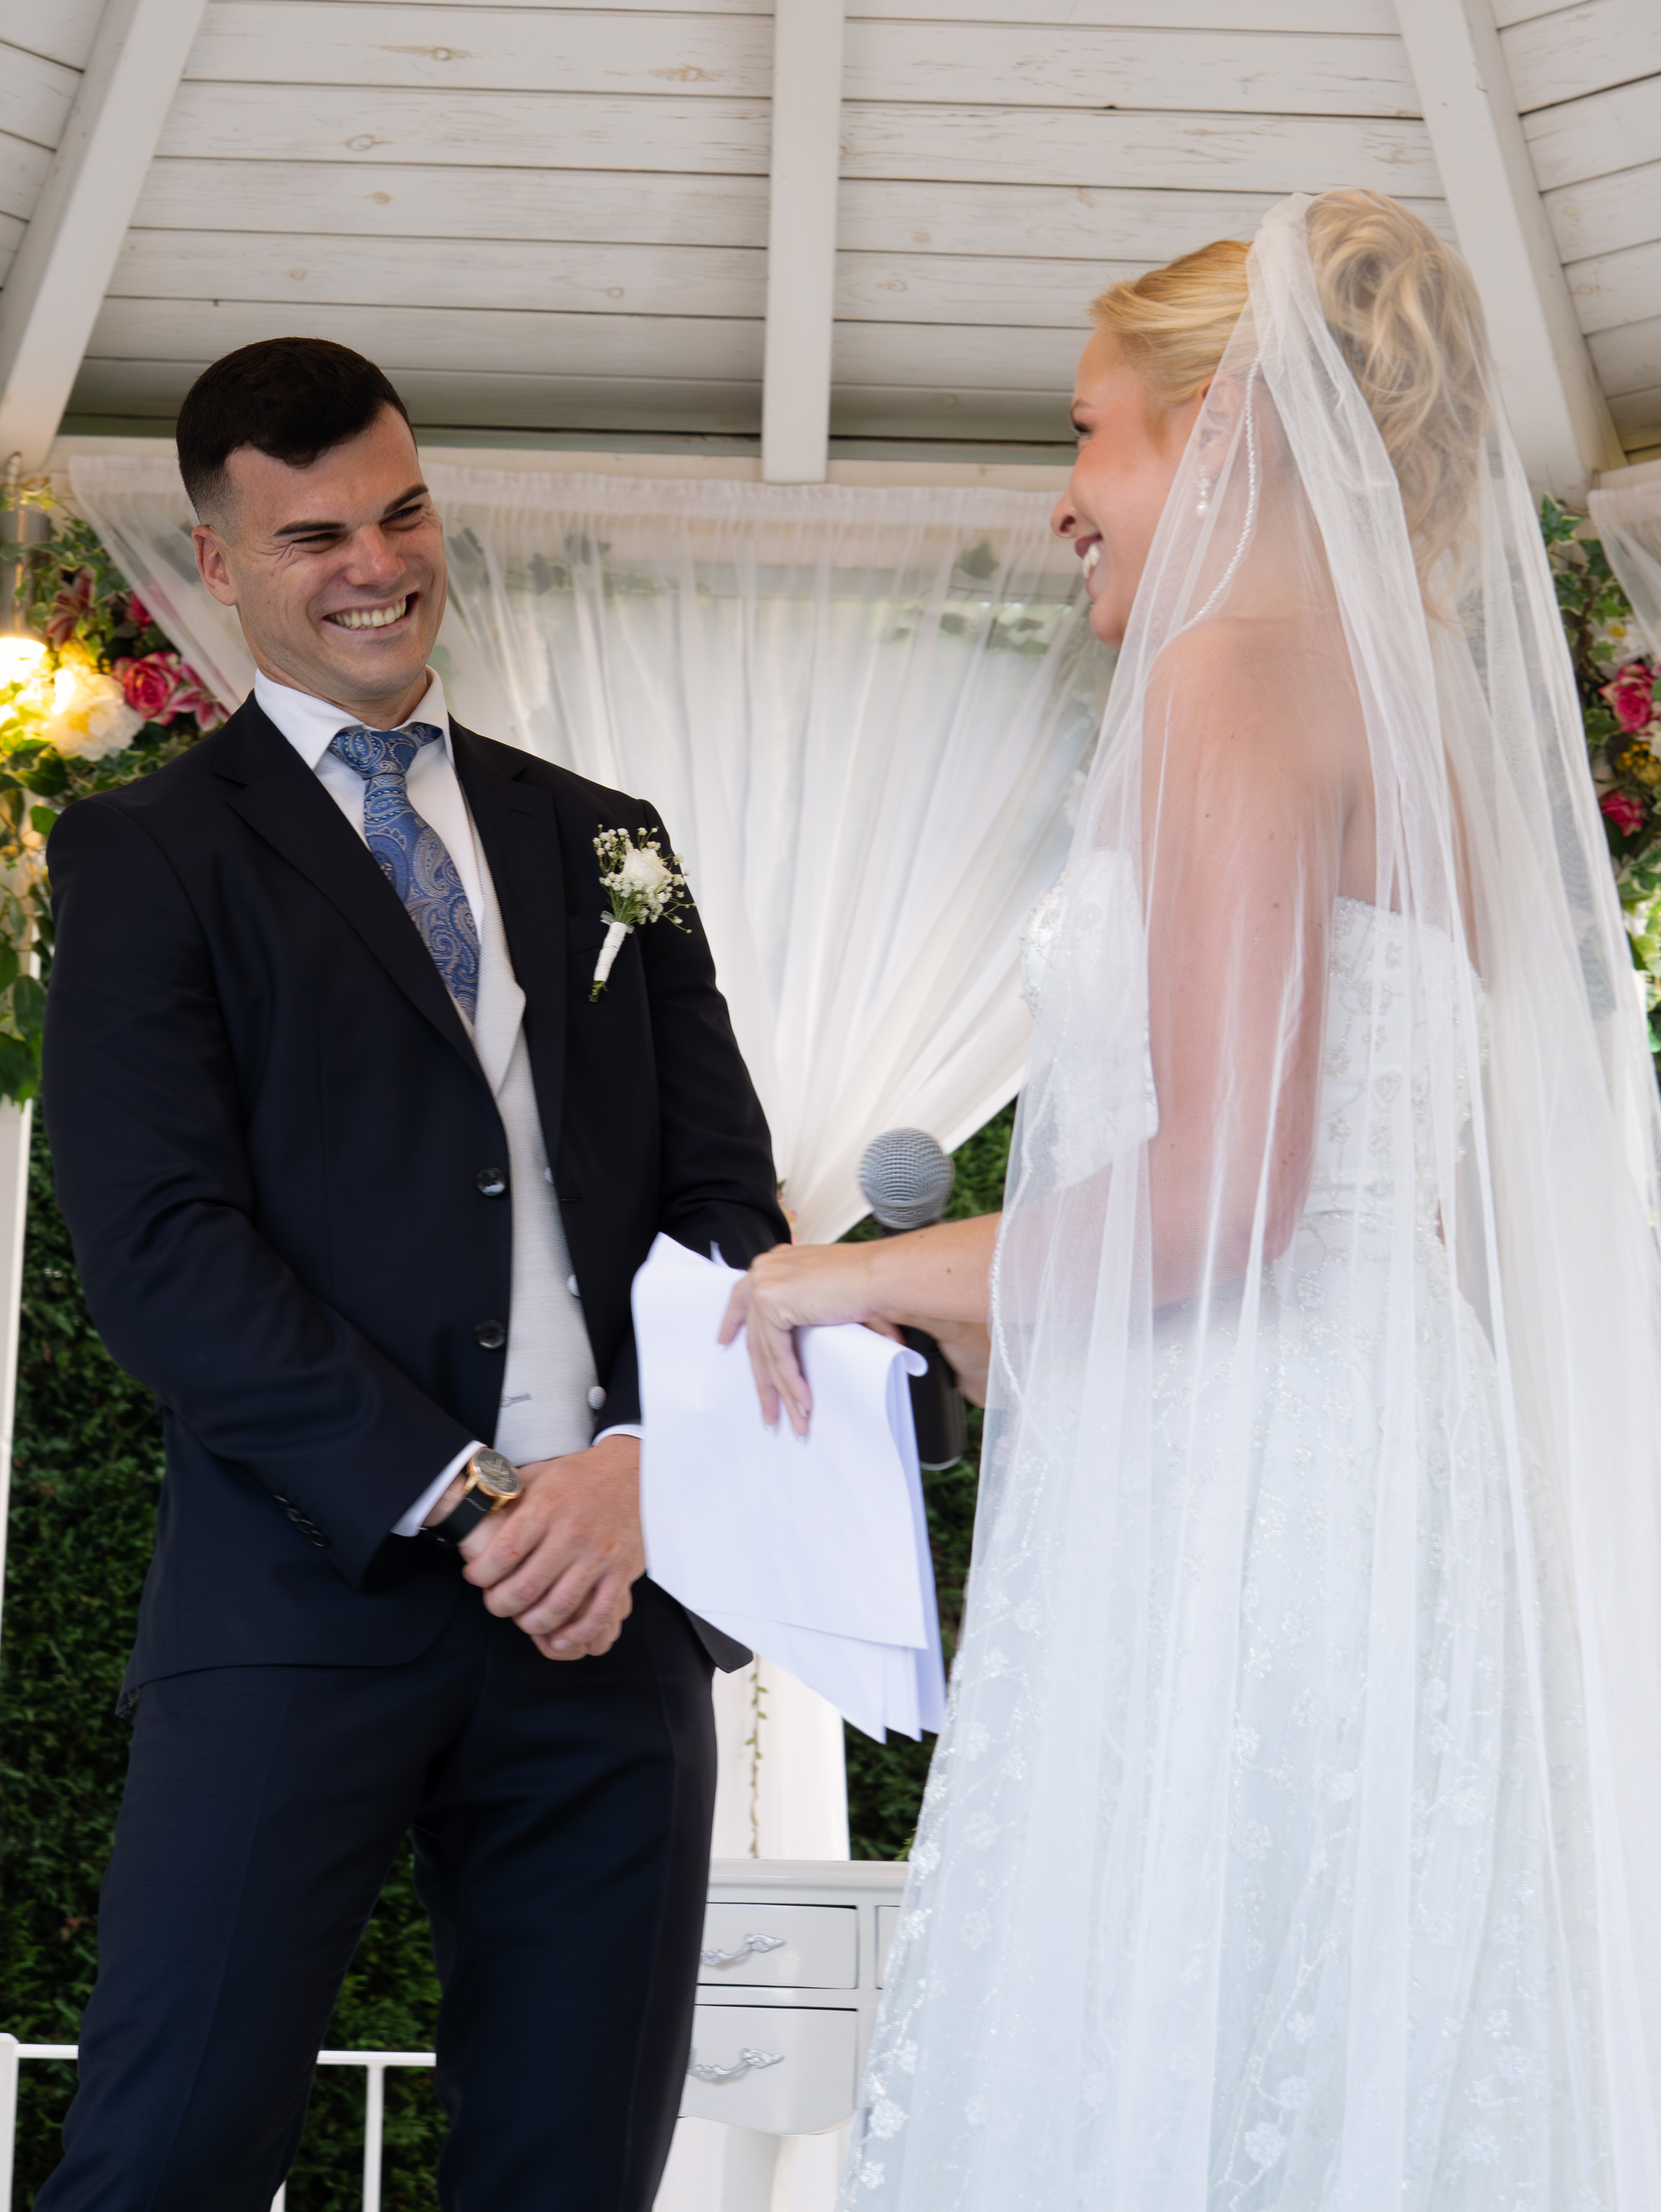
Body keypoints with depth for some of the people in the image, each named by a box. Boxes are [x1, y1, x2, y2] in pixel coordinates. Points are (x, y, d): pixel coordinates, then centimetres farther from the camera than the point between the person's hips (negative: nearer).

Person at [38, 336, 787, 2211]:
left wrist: (643, 1466, -7)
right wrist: (460, 1499, -12)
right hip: (309, 1597, -4)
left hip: (613, 1586, 4)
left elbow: (724, 1190, 11)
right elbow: (158, 1248, -6)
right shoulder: (147, 855, 5)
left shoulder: (599, 840, 19)